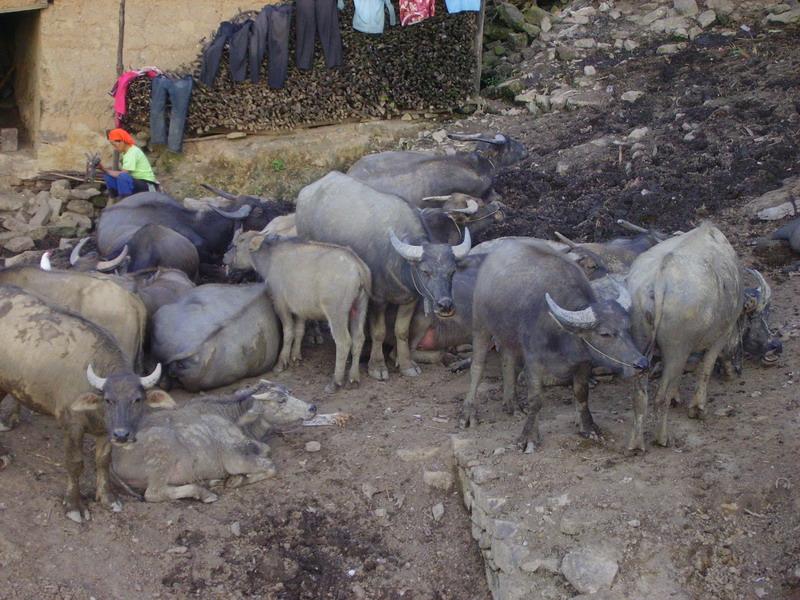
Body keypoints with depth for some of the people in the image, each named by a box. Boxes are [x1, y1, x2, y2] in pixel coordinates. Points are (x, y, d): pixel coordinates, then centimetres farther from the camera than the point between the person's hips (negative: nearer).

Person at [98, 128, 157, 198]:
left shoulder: (133, 152, -19)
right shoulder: (124, 152, 9)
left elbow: (123, 174, -25)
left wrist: (105, 170, -14)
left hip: (146, 185, -9)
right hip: (134, 182, 9)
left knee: (123, 177, -35)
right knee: (108, 176, 1)